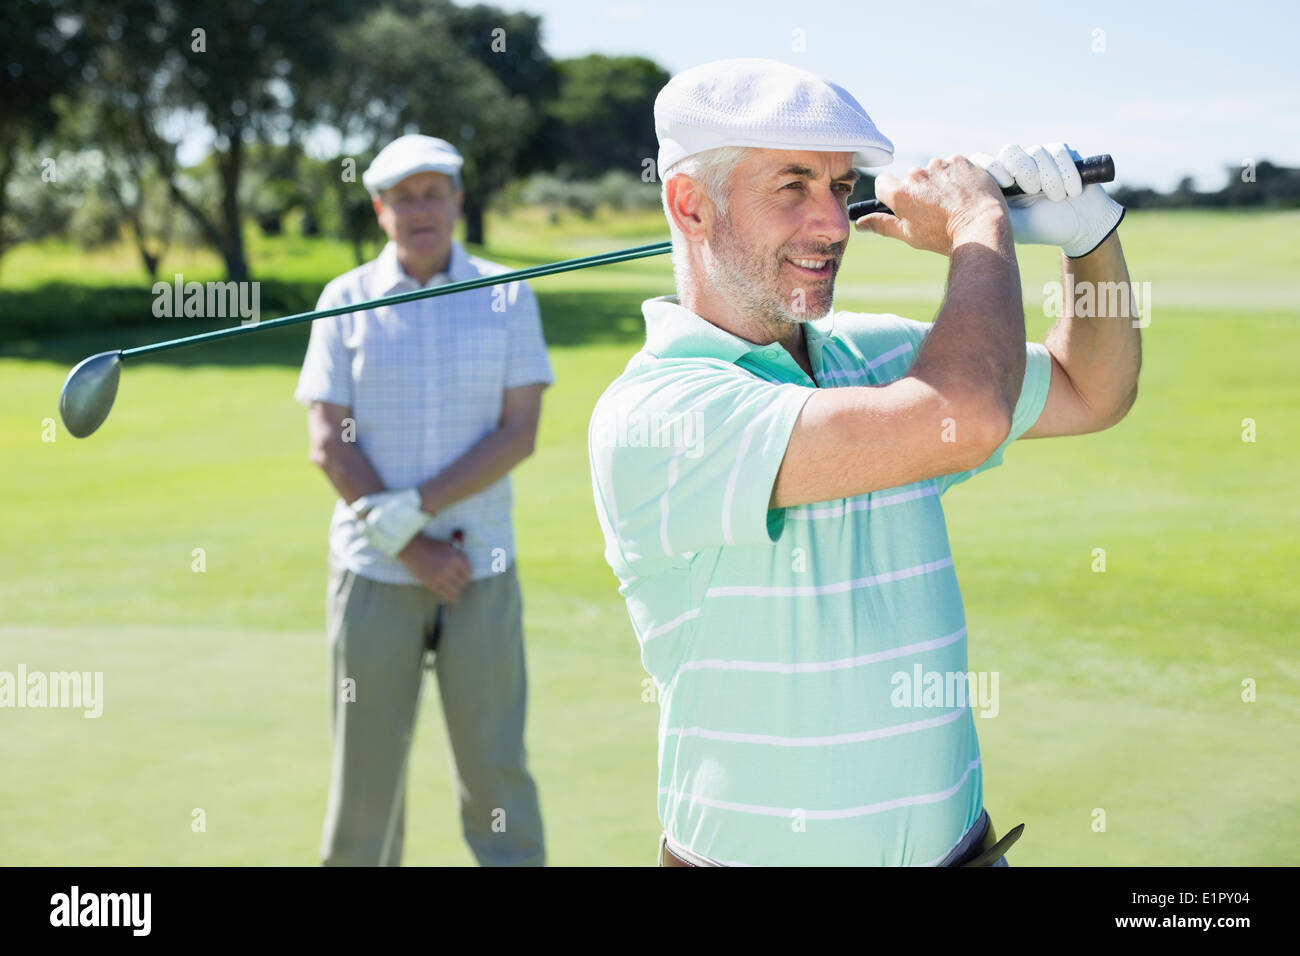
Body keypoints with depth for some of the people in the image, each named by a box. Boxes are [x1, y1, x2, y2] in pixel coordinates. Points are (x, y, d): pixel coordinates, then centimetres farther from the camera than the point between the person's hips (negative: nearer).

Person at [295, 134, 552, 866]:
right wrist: (415, 550, -10)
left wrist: (413, 508, -14)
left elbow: (520, 435, -5)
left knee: (497, 765, 2)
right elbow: (329, 445, -3)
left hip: (482, 566, 0)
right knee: (367, 766, 5)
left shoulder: (508, 297, 2)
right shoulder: (345, 301, 2)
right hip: (374, 568, 0)